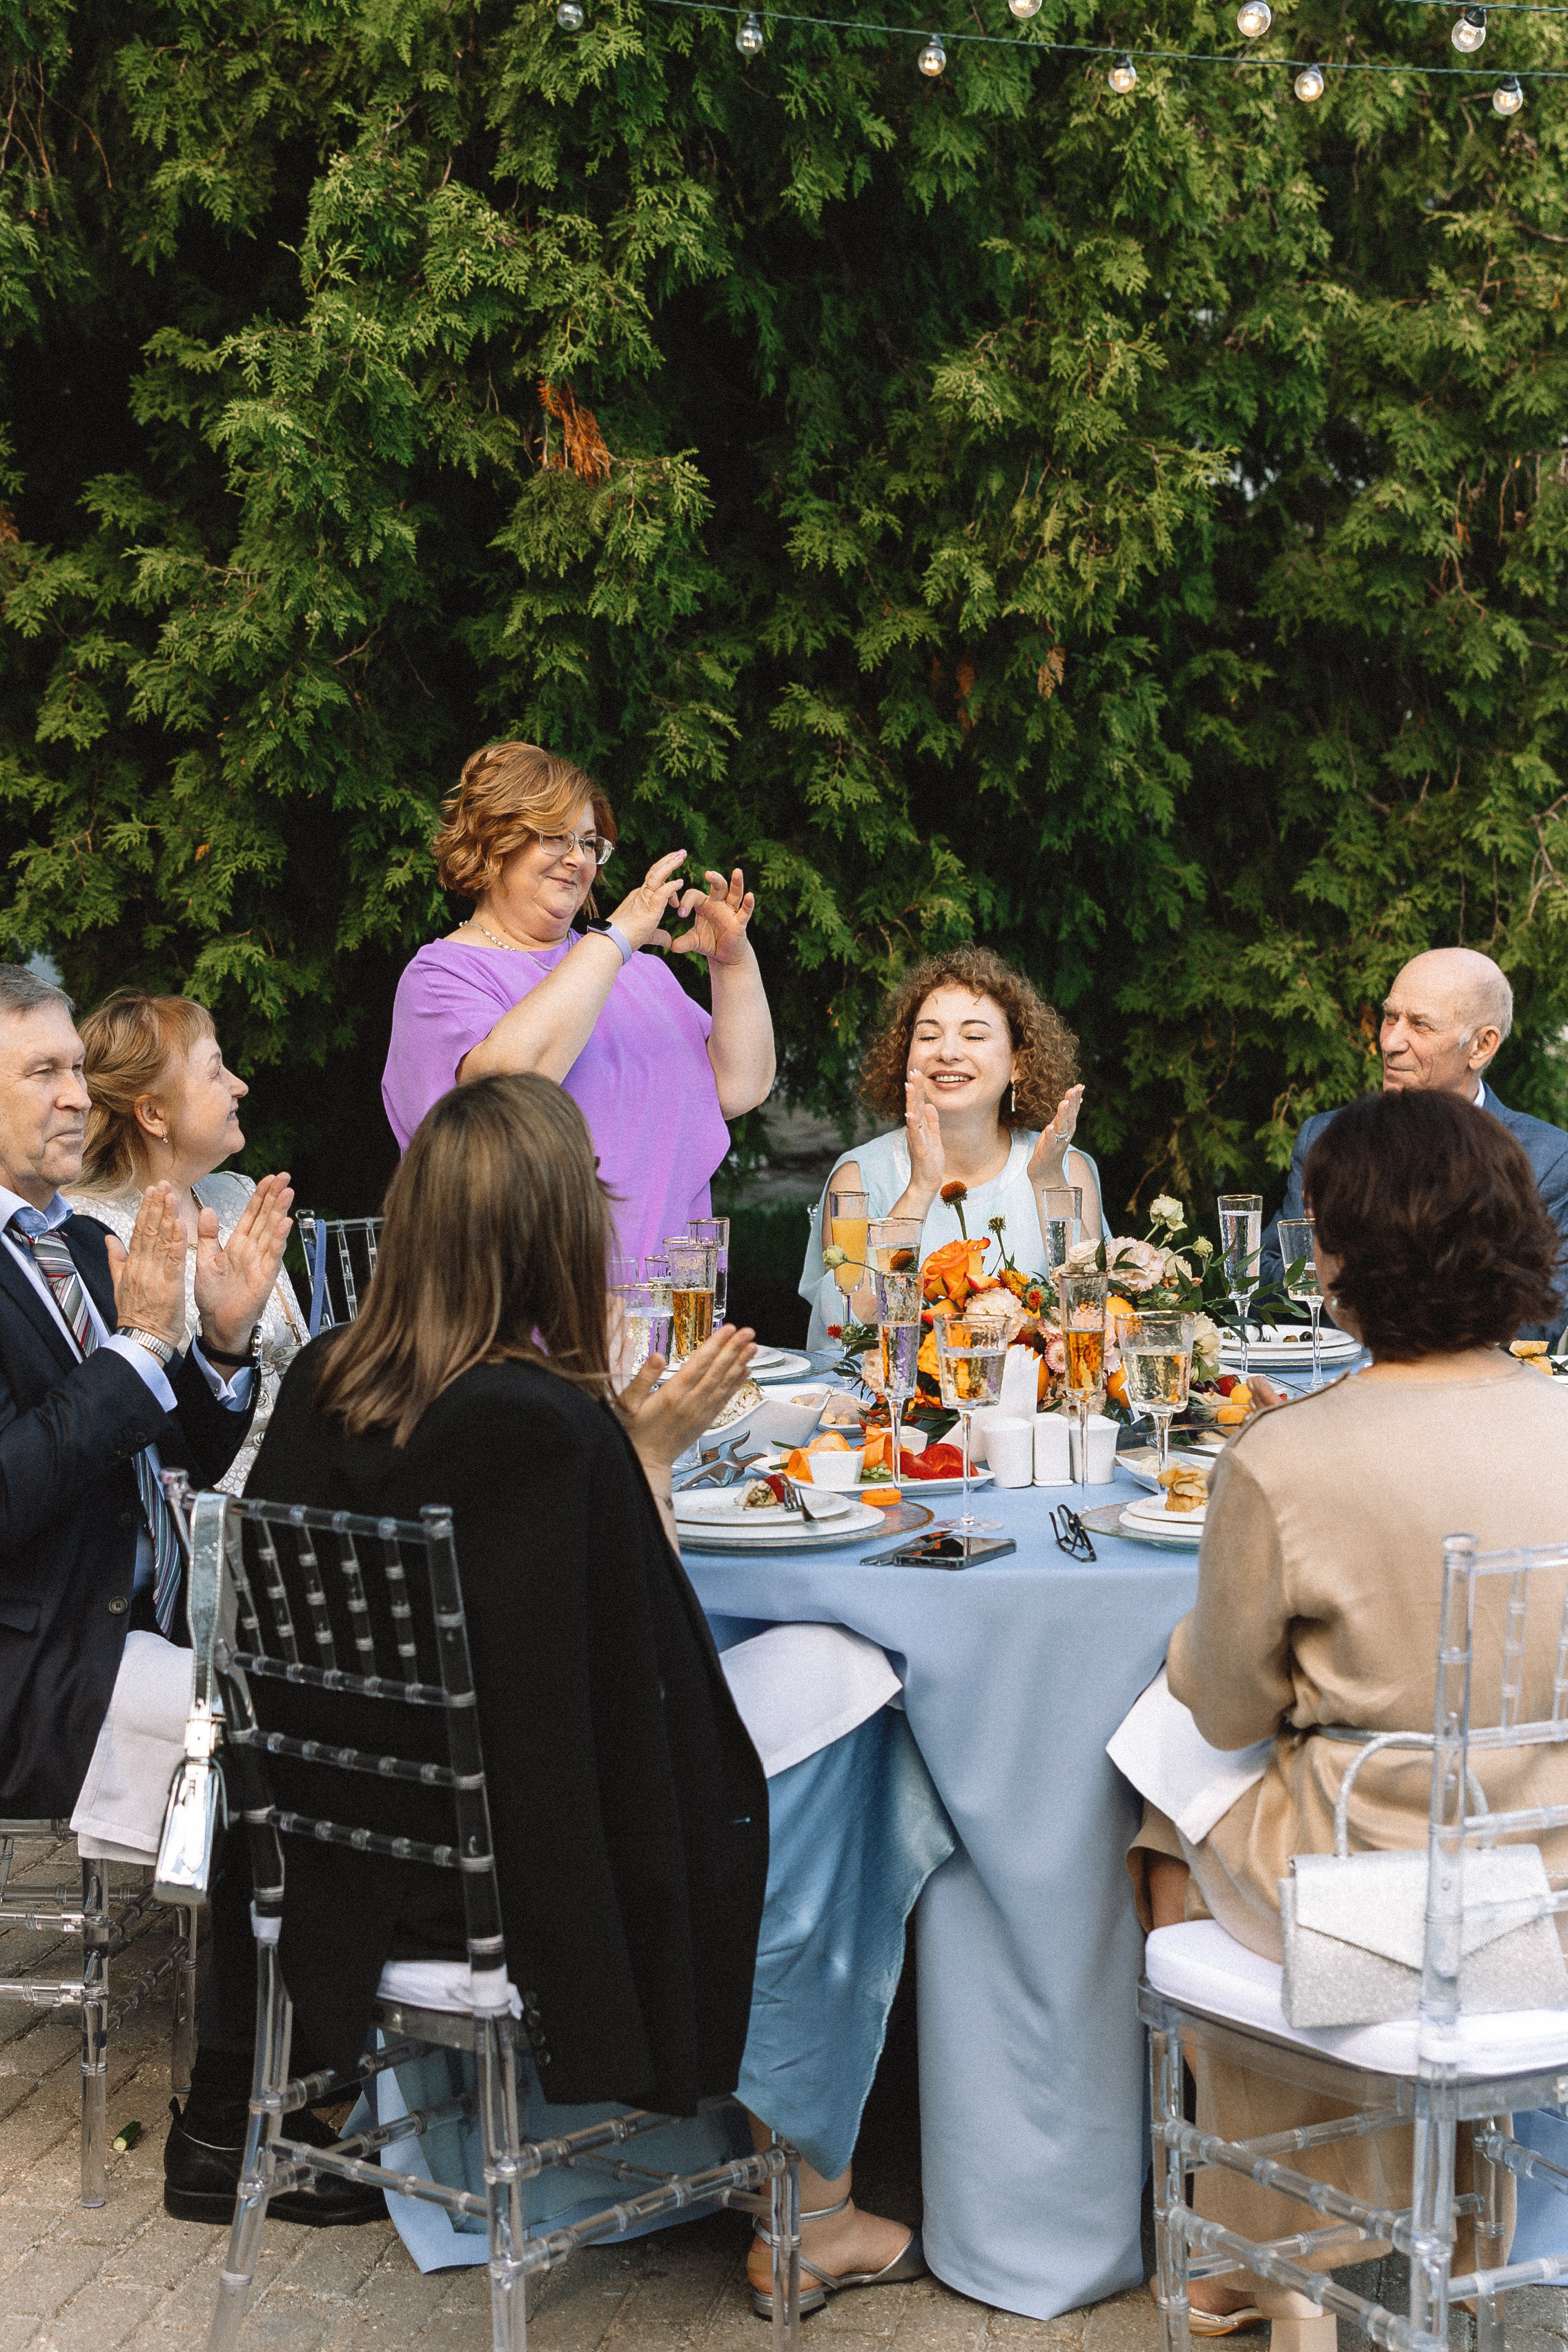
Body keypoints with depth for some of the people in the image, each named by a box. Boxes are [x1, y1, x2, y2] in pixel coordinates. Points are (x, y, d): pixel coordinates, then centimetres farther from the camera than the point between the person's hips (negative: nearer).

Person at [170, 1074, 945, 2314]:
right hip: (499, 1875, -7)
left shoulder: (319, 1380, -5)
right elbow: (645, 1685, -17)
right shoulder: (556, 1430, -27)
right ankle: (812, 2218, 25)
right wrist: (651, 1456, -9)